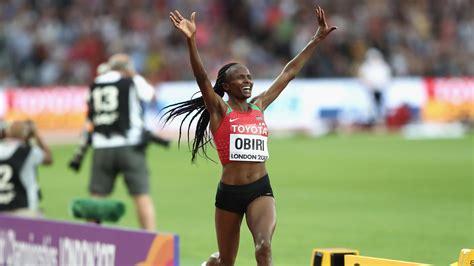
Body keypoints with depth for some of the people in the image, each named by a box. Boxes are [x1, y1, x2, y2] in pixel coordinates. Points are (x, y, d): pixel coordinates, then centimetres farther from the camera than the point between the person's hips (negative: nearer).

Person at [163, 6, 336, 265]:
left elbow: (290, 72, 15)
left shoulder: (259, 106, 11)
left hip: (261, 189, 3)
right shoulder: (219, 110, -2)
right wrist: (190, 40, -33)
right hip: (230, 192, -3)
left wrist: (317, 39, 17)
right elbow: (202, 77, -18)